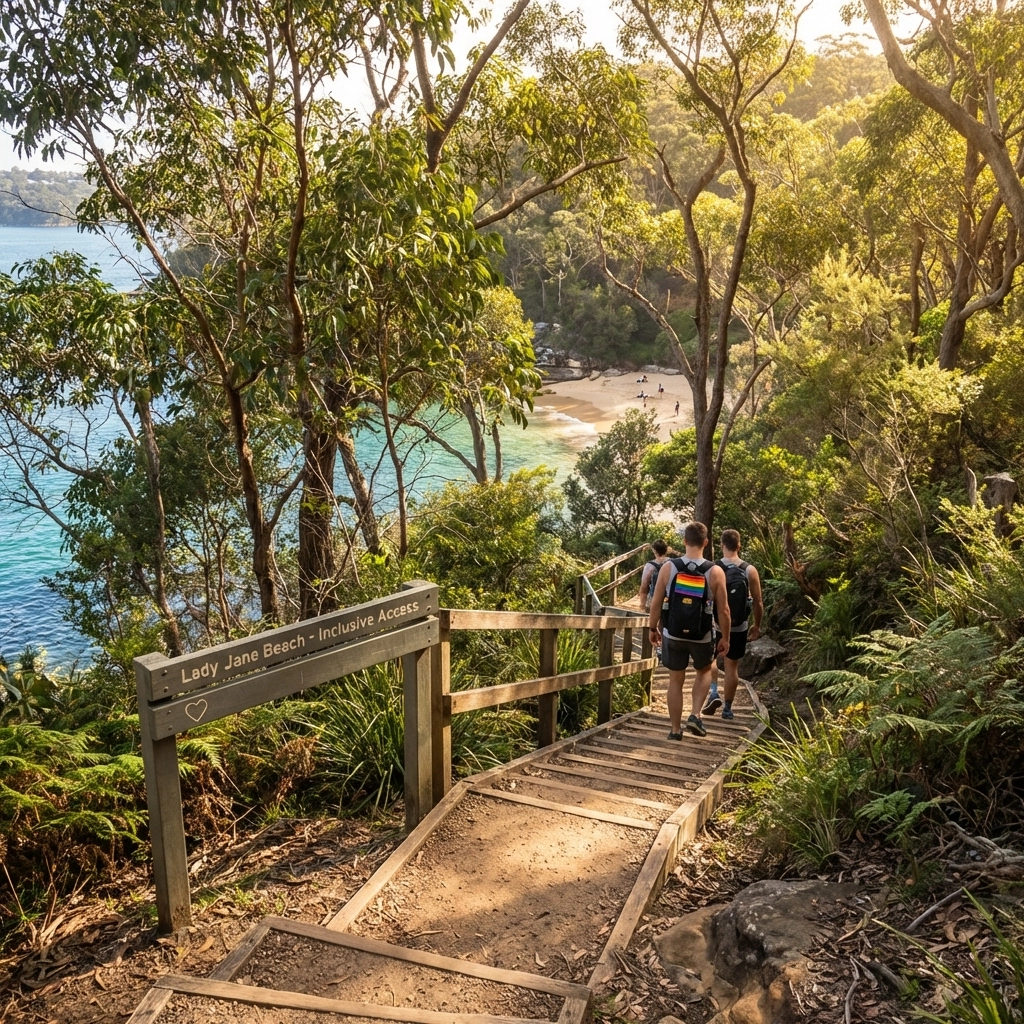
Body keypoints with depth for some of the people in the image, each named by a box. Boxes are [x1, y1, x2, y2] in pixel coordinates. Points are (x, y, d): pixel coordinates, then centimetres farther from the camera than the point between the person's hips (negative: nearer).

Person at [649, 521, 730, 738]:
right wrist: (725, 638, 6)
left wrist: (653, 628, 11)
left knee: (676, 680, 14)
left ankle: (676, 730, 19)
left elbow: (656, 602, -4)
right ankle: (695, 715, 11)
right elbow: (723, 610, -7)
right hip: (702, 637, 0)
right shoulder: (715, 572, -12)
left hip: (673, 634, 1)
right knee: (704, 672, 26)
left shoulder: (668, 567, -10)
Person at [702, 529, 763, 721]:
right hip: (738, 627, 1)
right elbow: (758, 602, -1)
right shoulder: (750, 571, -6)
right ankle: (727, 708, 19)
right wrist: (757, 625, 13)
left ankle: (713, 693, 7)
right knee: (732, 666, 13)